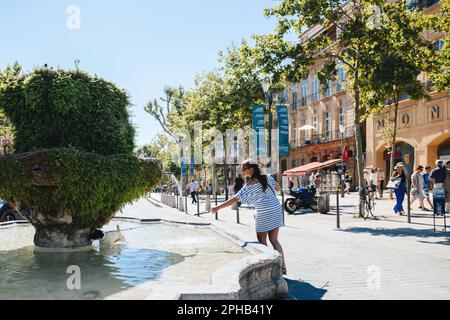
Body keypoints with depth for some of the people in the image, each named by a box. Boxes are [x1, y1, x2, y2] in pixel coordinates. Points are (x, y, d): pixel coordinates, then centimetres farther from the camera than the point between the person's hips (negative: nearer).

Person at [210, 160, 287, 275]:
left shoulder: (251, 184, -12)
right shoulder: (267, 177, 7)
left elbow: (236, 199, -15)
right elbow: (279, 188, 17)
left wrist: (218, 208, -13)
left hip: (264, 213, -7)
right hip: (276, 209, 7)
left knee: (262, 241, 6)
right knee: (274, 240, 11)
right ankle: (283, 267, 7)